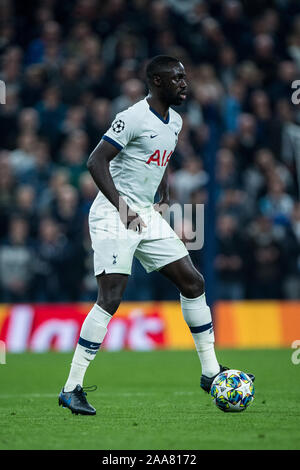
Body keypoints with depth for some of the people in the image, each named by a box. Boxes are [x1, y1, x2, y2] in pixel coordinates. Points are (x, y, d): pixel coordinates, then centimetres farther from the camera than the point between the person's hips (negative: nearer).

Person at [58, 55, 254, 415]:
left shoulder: (174, 122, 12)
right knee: (111, 297, -16)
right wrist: (122, 207, -26)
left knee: (192, 281, 6)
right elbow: (96, 161, -19)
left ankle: (210, 372, 15)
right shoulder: (133, 118, -15)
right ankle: (72, 388, -12)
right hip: (113, 215, -9)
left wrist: (163, 201, 15)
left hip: (147, 215, 9)